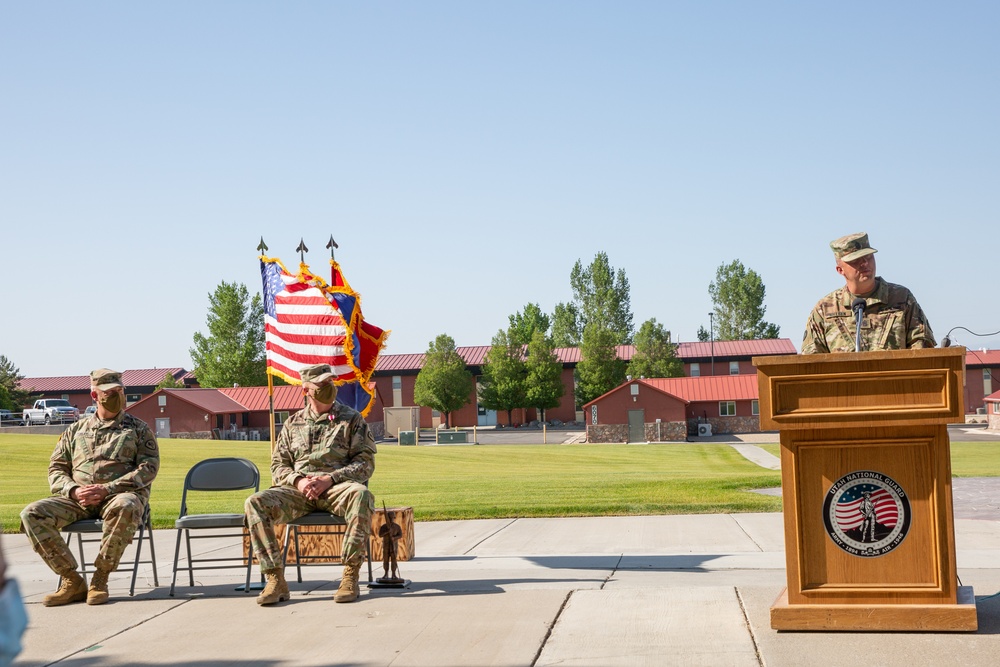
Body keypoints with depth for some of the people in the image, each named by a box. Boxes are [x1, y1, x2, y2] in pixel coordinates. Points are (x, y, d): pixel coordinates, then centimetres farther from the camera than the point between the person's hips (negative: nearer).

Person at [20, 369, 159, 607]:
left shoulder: (138, 429, 12)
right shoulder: (75, 430, 20)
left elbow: (149, 468, -1)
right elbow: (56, 469, 16)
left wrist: (107, 489, -14)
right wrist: (74, 490, -8)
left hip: (120, 495, -3)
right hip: (78, 500, 3)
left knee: (125, 507, -41)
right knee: (32, 514, -22)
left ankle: (100, 578, -25)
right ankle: (72, 580, -17)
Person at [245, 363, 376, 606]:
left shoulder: (352, 419, 9)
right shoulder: (293, 424, 17)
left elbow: (366, 463, 1)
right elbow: (278, 465, 14)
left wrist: (329, 479, -14)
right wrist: (298, 481, -9)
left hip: (337, 488, -3)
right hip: (298, 490, 3)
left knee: (361, 495, -39)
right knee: (256, 502, -25)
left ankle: (351, 575, -31)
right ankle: (276, 579, -24)